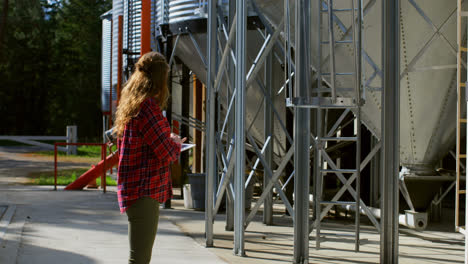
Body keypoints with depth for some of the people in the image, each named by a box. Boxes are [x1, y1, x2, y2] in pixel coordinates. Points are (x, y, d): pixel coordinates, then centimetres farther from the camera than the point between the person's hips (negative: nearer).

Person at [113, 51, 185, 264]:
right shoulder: (148, 107, -17)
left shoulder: (129, 105, 12)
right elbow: (167, 154, -18)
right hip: (145, 191, -10)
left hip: (132, 190, 10)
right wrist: (177, 144, 3)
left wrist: (169, 141, 13)